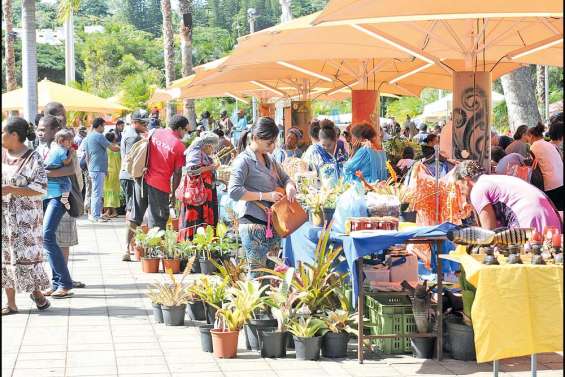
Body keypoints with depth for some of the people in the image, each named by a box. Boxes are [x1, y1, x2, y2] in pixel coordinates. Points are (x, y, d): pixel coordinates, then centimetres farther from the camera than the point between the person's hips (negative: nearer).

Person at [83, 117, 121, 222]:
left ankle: (94, 214, 17)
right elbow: (112, 148, -12)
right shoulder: (99, 136, -11)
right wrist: (120, 148, 7)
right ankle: (95, 216, -7)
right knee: (97, 193, -7)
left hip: (93, 169, 9)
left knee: (96, 193, 14)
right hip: (99, 169, -9)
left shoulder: (88, 137, 17)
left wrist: (89, 170, 24)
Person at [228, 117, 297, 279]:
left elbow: (285, 178, 26)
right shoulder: (244, 160, -9)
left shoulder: (269, 159, 15)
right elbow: (234, 191, -19)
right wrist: (265, 196, -19)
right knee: (257, 273, -8)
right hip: (254, 224, -8)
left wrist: (290, 186, 1)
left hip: (273, 225, 8)